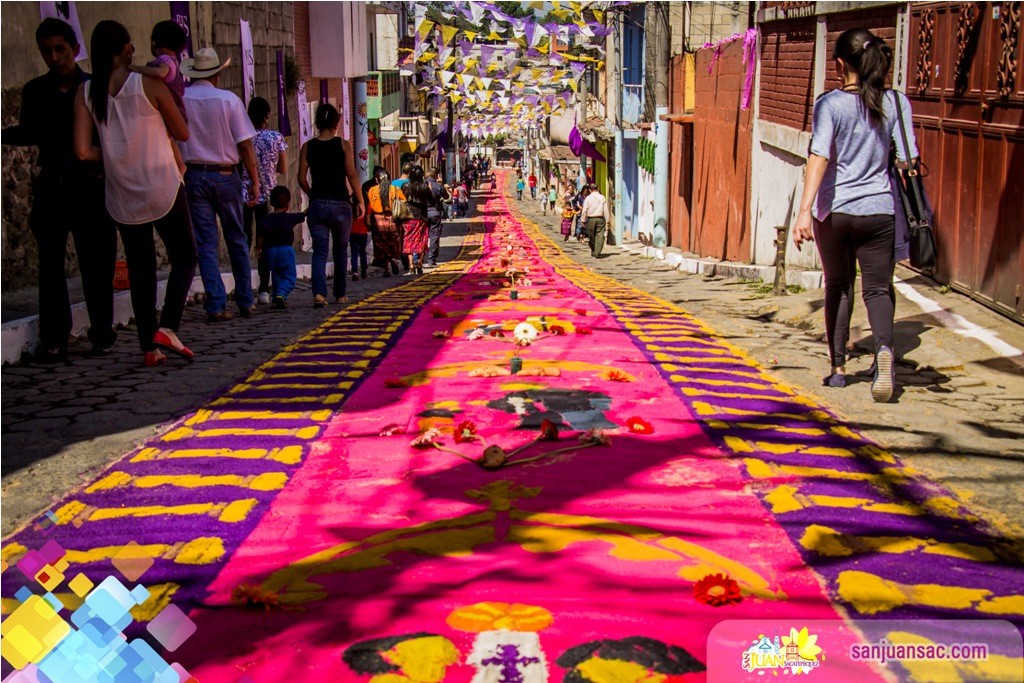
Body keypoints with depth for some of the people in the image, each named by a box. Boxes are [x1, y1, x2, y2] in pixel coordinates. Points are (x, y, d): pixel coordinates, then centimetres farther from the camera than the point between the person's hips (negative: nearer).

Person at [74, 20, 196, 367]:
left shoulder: (86, 92, -1)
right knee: (184, 258, 11)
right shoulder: (149, 84, -9)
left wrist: (111, 153, 12)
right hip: (162, 188, -3)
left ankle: (149, 347, 9)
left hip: (122, 196, 4)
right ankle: (167, 327, -6)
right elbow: (182, 133, 1)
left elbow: (83, 151, -6)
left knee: (140, 270, 12)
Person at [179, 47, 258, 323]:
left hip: (193, 175, 0)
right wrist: (255, 181, -1)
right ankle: (245, 302, 17)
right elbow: (245, 145, -6)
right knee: (236, 240, 12)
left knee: (206, 243, 3)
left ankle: (216, 306, -2)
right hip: (226, 176, 0)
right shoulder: (229, 99, -5)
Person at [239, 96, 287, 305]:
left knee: (244, 241, 4)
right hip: (268, 195, 1)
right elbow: (283, 170, 2)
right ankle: (264, 289, 6)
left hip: (244, 195, -1)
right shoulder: (277, 138, -4)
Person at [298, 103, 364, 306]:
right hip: (340, 204, -1)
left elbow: (302, 179, 1)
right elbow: (352, 175, -6)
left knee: (319, 251, 1)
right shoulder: (343, 145, -4)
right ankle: (340, 295, 23)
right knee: (341, 251, 15)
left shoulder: (307, 147, 2)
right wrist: (360, 200, 3)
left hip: (317, 205, 1)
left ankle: (319, 293, -19)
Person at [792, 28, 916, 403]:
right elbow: (907, 160, 0)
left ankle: (838, 367, 20)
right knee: (877, 288, 7)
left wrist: (804, 210, -24)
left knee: (838, 287, 16)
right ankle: (884, 349, -22)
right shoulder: (895, 102, -1)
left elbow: (819, 157, -19)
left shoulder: (829, 104, -8)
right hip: (878, 210, 1)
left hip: (833, 211, -1)